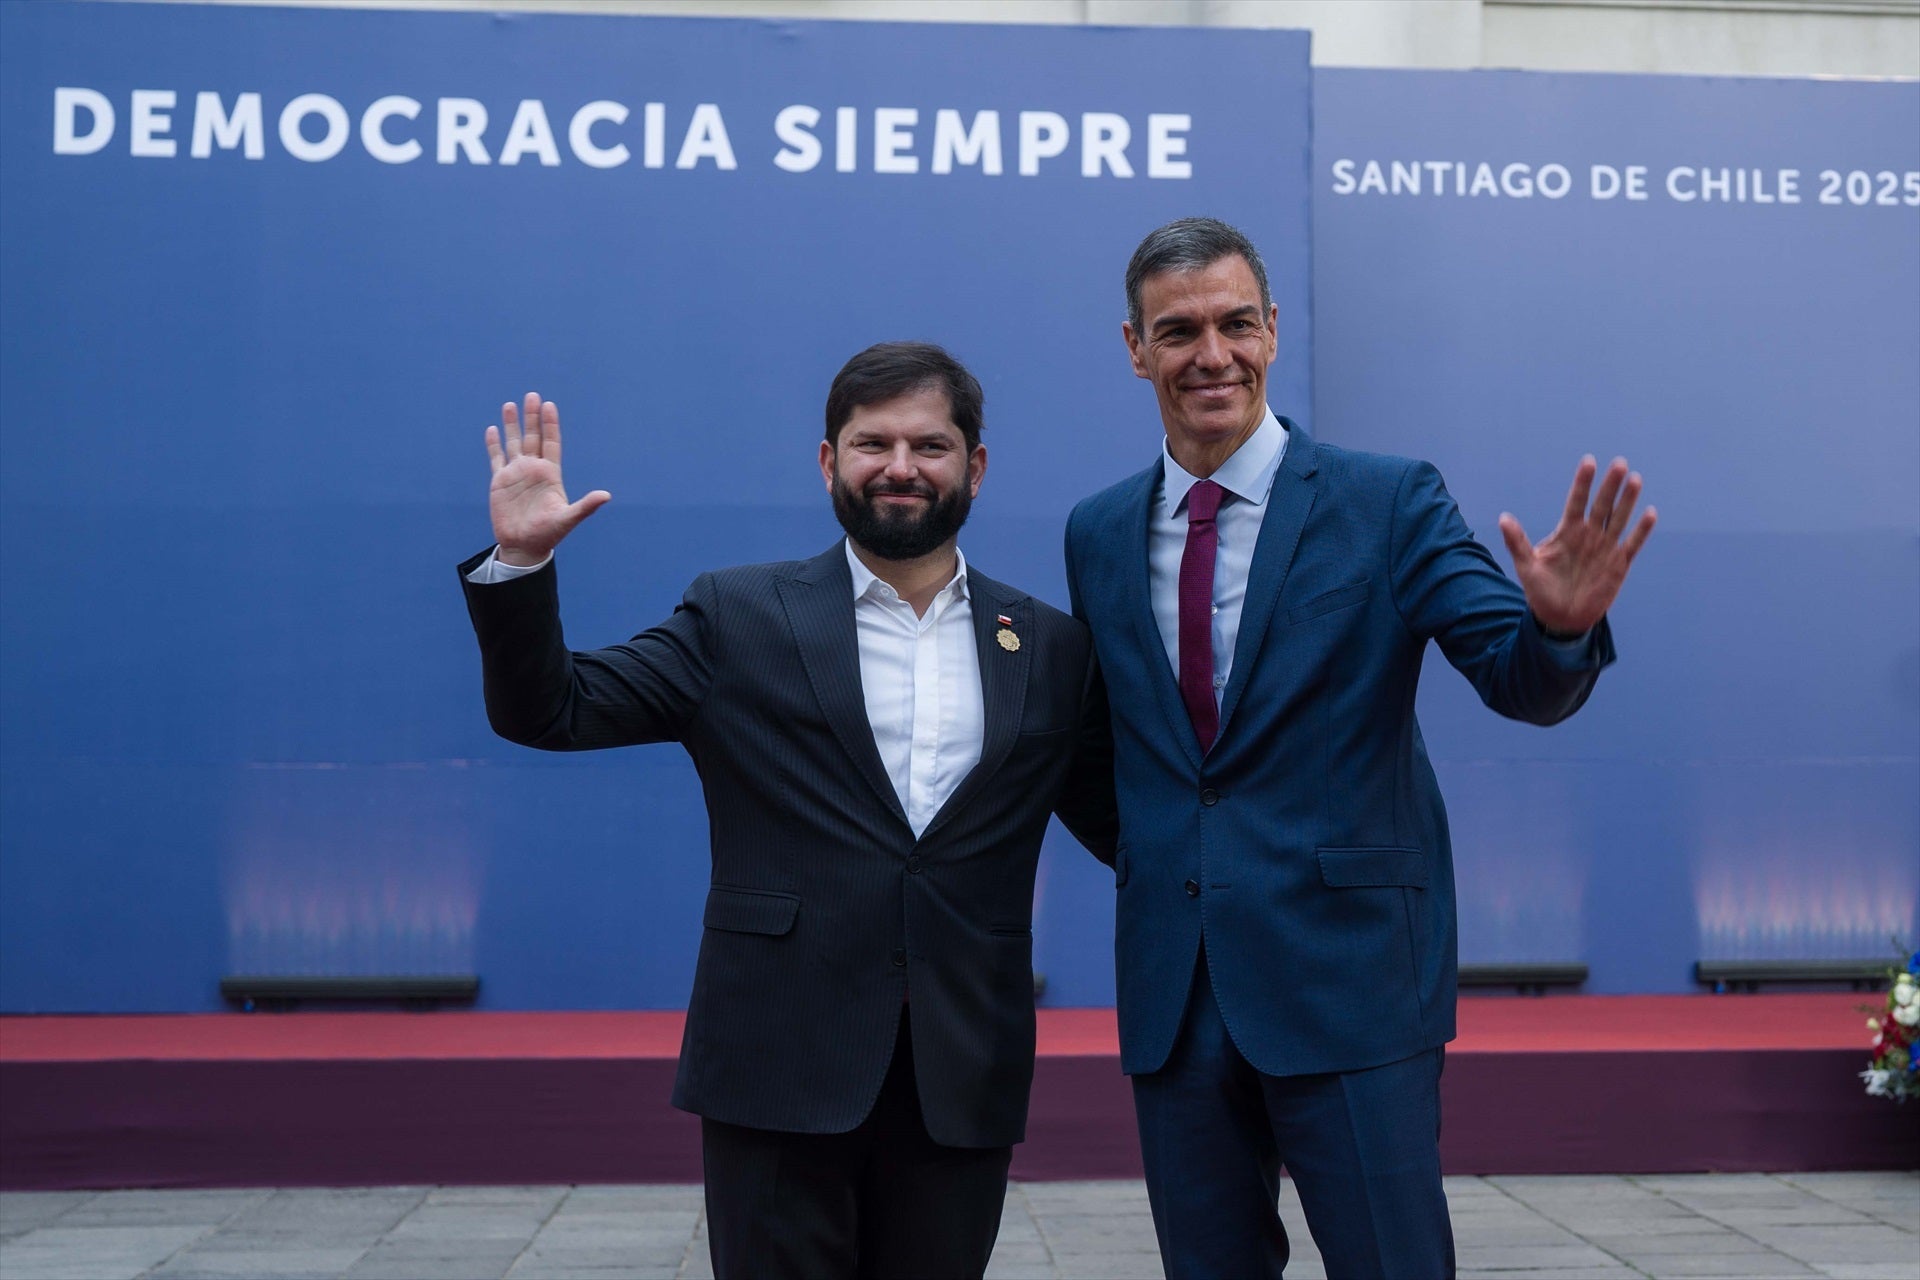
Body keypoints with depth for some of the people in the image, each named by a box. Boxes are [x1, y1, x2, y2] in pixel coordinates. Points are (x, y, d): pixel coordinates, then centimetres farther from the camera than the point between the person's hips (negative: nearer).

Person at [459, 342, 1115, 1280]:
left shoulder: (1049, 649, 9)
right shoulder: (740, 620, 4)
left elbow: (1126, 824, 12)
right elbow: (548, 710, 0)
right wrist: (519, 562, -14)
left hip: (964, 1085, 2)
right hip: (781, 1068, -2)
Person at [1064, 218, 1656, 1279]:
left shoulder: (1390, 503, -4)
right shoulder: (1097, 533, 8)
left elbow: (1519, 679, -12)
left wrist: (1561, 627, -32)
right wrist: (1144, 853, 8)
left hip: (1349, 978, -4)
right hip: (1171, 989, 4)